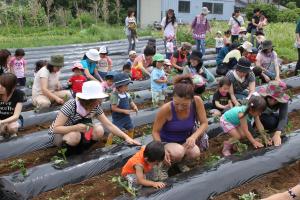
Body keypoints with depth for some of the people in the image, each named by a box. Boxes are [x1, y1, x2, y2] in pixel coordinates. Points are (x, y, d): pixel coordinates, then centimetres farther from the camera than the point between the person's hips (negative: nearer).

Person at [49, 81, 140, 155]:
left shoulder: (96, 107, -14)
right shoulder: (71, 106, -31)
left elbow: (109, 125, -11)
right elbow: (56, 128, -30)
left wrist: (126, 137, -19)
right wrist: (75, 127, -43)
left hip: (77, 132, 5)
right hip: (59, 134, -5)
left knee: (99, 130, -21)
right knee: (75, 136, -38)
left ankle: (78, 150, 0)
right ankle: (67, 152, -6)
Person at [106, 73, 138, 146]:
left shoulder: (126, 94, 0)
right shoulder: (114, 95, -23)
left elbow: (130, 101, 14)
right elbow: (113, 108, -25)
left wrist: (134, 106, -8)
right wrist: (124, 111, -24)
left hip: (126, 116, 8)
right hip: (118, 118, -8)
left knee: (131, 129, 21)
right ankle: (108, 145, 5)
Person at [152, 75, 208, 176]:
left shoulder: (197, 101, -22)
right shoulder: (166, 109, -30)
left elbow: (204, 123, -11)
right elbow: (155, 131, -17)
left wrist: (193, 137, -28)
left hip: (184, 140, 4)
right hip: (167, 142, -3)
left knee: (195, 153, -27)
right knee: (178, 152, -35)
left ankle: (180, 162, 9)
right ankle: (163, 165, -1)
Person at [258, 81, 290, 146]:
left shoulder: (283, 101, -29)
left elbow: (283, 118, -37)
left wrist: (277, 134, -52)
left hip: (271, 115, 4)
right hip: (259, 116, -4)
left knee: (285, 120, -21)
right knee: (271, 121, -32)